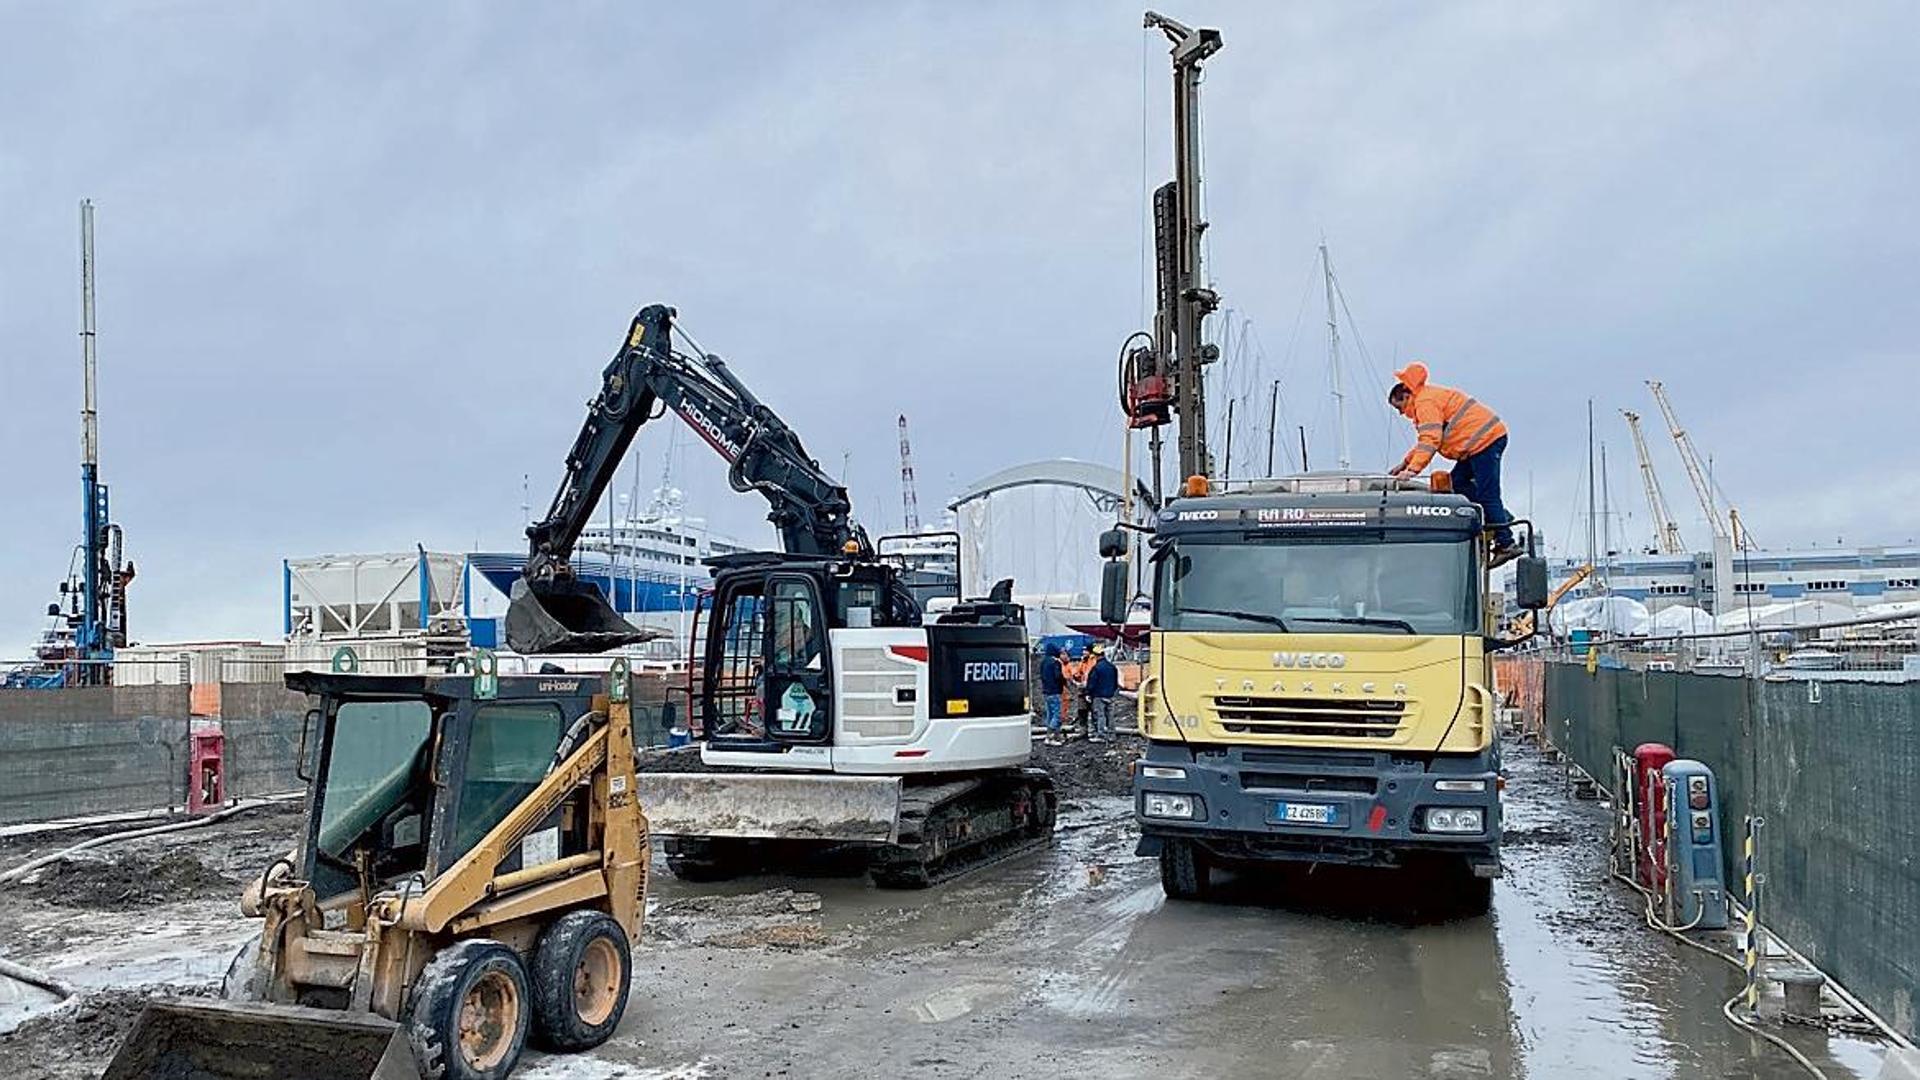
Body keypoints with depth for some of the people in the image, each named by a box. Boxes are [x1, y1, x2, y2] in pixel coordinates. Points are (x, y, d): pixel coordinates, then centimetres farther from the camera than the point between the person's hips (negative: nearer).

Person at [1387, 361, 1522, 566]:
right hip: (1489, 437, 11)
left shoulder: (1425, 401, -10)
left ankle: (1505, 544, -9)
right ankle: (1502, 516, 9)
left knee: (1486, 494, -10)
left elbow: (1430, 440, -22)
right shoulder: (1429, 399, 24)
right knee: (1457, 483, 10)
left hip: (1486, 439, -11)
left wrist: (1413, 469, -26)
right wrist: (1405, 463, 21)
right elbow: (1425, 439, 29)